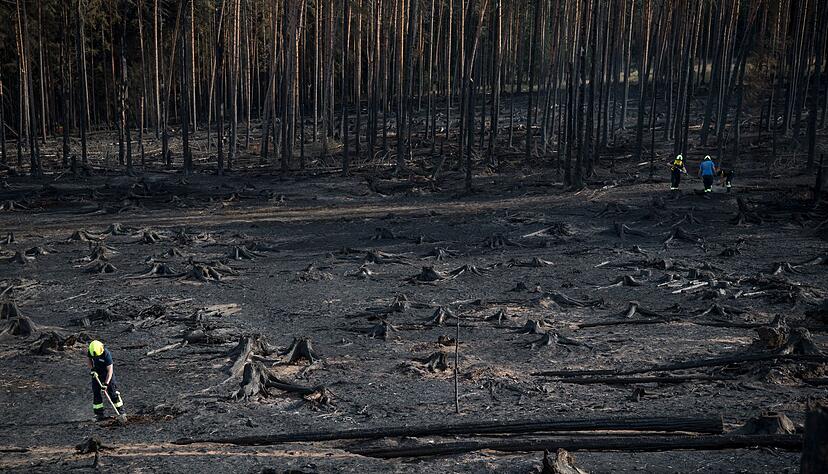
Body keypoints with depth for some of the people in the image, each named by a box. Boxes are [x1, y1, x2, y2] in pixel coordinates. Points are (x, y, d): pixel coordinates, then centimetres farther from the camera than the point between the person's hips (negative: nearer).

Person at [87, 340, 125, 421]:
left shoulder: (106, 354, -31)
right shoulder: (91, 351, -16)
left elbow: (110, 370, -30)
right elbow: (88, 359, 6)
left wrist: (106, 383, -34)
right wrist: (92, 369, -11)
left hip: (107, 374, -4)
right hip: (96, 373, 4)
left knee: (112, 392, -4)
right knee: (96, 393, 2)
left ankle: (121, 411, 6)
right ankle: (99, 414, 9)